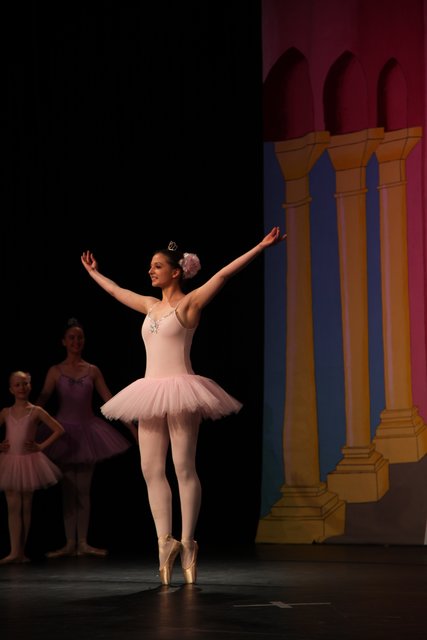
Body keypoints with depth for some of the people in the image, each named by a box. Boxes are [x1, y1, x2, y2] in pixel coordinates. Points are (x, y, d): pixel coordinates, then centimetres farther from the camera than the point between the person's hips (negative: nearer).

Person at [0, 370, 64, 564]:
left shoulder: (36, 412, 0)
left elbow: (59, 430, -2)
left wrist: (41, 446, -6)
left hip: (28, 462, -2)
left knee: (26, 507, 4)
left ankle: (21, 550, 10)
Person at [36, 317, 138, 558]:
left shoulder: (93, 371, 4)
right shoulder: (55, 371, -1)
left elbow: (110, 401, 3)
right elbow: (42, 401, -9)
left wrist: (131, 425, -1)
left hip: (88, 431, 1)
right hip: (65, 432, -1)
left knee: (84, 490, 3)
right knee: (69, 490, 1)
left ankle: (83, 543, 5)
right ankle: (70, 544, 3)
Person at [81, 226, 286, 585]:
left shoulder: (189, 303, 0)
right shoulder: (151, 306, 19)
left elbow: (223, 275, -8)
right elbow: (116, 291, 35)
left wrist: (261, 247, -15)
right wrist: (93, 272, 48)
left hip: (179, 389, -7)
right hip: (151, 392, 7)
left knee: (184, 467, -7)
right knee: (151, 469, 0)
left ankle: (187, 542, -4)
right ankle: (166, 541, 3)